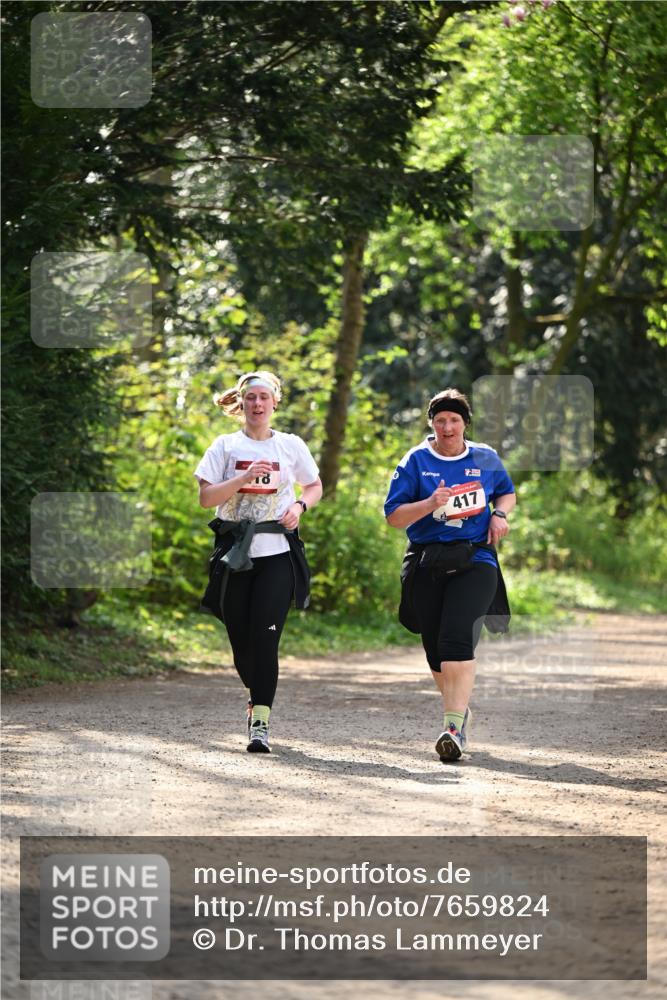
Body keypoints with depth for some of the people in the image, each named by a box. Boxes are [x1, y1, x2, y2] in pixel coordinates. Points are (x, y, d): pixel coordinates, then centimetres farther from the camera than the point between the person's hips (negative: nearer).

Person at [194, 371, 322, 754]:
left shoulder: (291, 446, 8)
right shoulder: (226, 446, 6)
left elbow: (315, 486, 20)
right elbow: (206, 497, -1)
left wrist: (299, 506, -1)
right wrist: (244, 478, -14)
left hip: (277, 552, -1)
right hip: (235, 552, 1)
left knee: (265, 637, -14)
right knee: (241, 639, 5)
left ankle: (260, 722, -17)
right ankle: (258, 695, 35)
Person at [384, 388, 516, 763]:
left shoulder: (486, 459, 9)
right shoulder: (416, 461, 3)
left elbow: (507, 492, 27)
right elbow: (394, 516, -1)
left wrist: (500, 514, 5)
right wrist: (430, 504, -18)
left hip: (475, 560, -1)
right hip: (427, 565, 2)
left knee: (457, 641, -20)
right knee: (436, 648, 7)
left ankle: (455, 726, -25)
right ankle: (460, 708, 33)